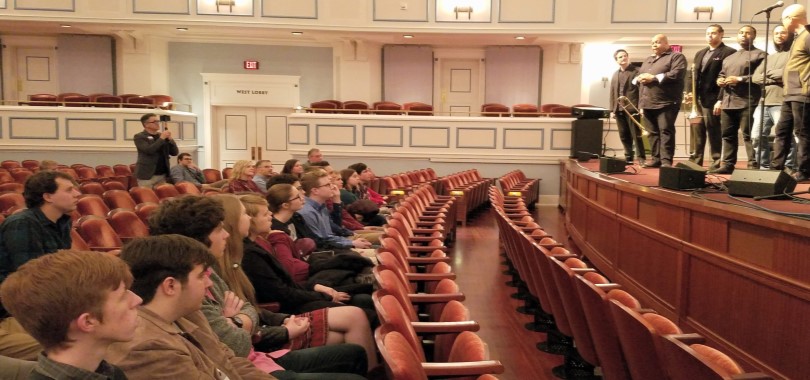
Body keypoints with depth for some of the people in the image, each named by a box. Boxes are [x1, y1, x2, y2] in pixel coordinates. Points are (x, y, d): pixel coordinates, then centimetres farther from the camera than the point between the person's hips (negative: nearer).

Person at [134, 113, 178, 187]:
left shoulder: (162, 136, 13)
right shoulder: (139, 137, -2)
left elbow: (175, 152, 8)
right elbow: (149, 150, -20)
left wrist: (170, 139, -6)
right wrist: (161, 138, -15)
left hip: (162, 175, 5)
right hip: (147, 175, -5)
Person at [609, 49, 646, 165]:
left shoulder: (636, 71, 0)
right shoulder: (615, 74, 17)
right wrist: (612, 109, 11)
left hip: (632, 108, -6)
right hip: (619, 109, 6)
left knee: (636, 134, -5)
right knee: (624, 136, 8)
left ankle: (641, 157, -1)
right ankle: (628, 157, 15)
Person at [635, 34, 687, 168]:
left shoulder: (676, 57, 2)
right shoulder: (648, 60, 24)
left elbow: (676, 74, -14)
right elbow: (638, 77, 26)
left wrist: (654, 78, -16)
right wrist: (639, 78, 1)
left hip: (666, 103, -7)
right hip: (648, 103, 7)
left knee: (665, 131, -11)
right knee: (653, 132, 7)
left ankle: (666, 161, -12)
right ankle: (656, 159, 11)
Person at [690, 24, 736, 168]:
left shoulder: (728, 52, -2)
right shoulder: (700, 53, 21)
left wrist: (720, 100, -17)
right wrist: (690, 93, 3)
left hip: (712, 100, -7)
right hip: (697, 99, 7)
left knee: (713, 132, -3)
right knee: (697, 132, 10)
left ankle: (716, 162, 3)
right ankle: (696, 160, 16)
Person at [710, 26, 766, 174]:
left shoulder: (759, 55, 3)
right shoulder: (729, 58, 25)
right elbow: (722, 75, 32)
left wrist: (740, 79, -15)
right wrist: (719, 80, 11)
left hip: (747, 102, -7)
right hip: (728, 102, 7)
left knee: (749, 135, -10)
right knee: (727, 134, 8)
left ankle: (754, 166, -8)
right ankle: (728, 164, 13)